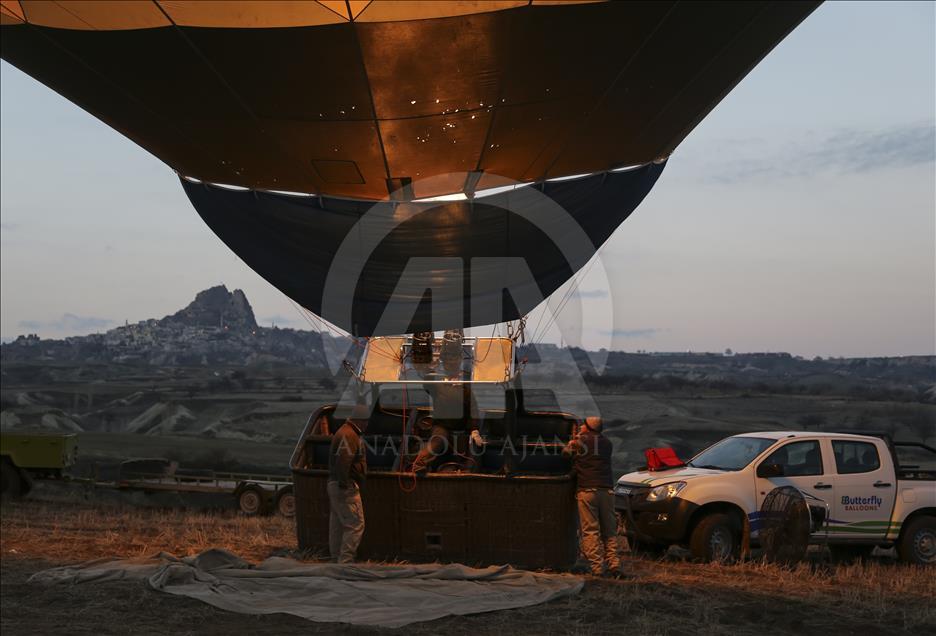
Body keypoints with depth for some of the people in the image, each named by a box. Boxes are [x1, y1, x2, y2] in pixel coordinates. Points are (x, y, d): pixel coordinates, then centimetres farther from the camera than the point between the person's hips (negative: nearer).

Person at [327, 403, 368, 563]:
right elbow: (342, 461, -26)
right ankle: (345, 561, -10)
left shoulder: (346, 432, 19)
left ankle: (337, 559, 21)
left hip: (336, 486, 11)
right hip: (346, 488, -11)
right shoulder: (349, 435, -16)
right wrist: (344, 484, -26)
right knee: (355, 524, -9)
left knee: (338, 524, 14)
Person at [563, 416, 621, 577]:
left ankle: (597, 567, -8)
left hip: (586, 491, -4)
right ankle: (614, 565, 2)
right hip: (606, 491, 4)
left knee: (590, 531, -2)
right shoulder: (606, 443, 13)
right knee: (609, 531, 10)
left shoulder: (579, 441, 1)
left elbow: (565, 452, 14)